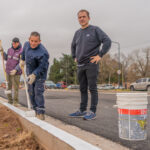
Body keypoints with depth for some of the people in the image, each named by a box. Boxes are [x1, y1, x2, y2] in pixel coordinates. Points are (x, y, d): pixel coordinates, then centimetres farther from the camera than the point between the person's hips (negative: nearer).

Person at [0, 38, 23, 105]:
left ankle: (15, 102, 12)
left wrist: (15, 70, -31)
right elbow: (6, 58, 16)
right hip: (8, 72, 5)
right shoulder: (10, 50, 5)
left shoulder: (21, 52, -14)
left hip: (16, 73, -5)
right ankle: (10, 101, 24)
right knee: (8, 87, 10)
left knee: (16, 88, -2)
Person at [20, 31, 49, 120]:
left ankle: (41, 114, -11)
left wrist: (34, 75, -39)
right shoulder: (27, 44, -6)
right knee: (31, 92, 9)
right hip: (30, 72, 7)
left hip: (40, 74, -7)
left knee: (38, 92, -14)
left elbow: (42, 67, -28)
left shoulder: (42, 52, -30)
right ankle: (36, 110, 18)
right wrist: (22, 59, 28)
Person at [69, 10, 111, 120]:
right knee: (83, 89, 10)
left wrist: (100, 55, -14)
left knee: (92, 88, -5)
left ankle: (93, 112, -1)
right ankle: (82, 110, 17)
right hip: (80, 65, 6)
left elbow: (107, 41, -10)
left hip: (92, 64, -6)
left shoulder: (95, 30, -1)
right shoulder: (77, 33, 16)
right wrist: (74, 57, 20)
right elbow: (73, 46, 32)